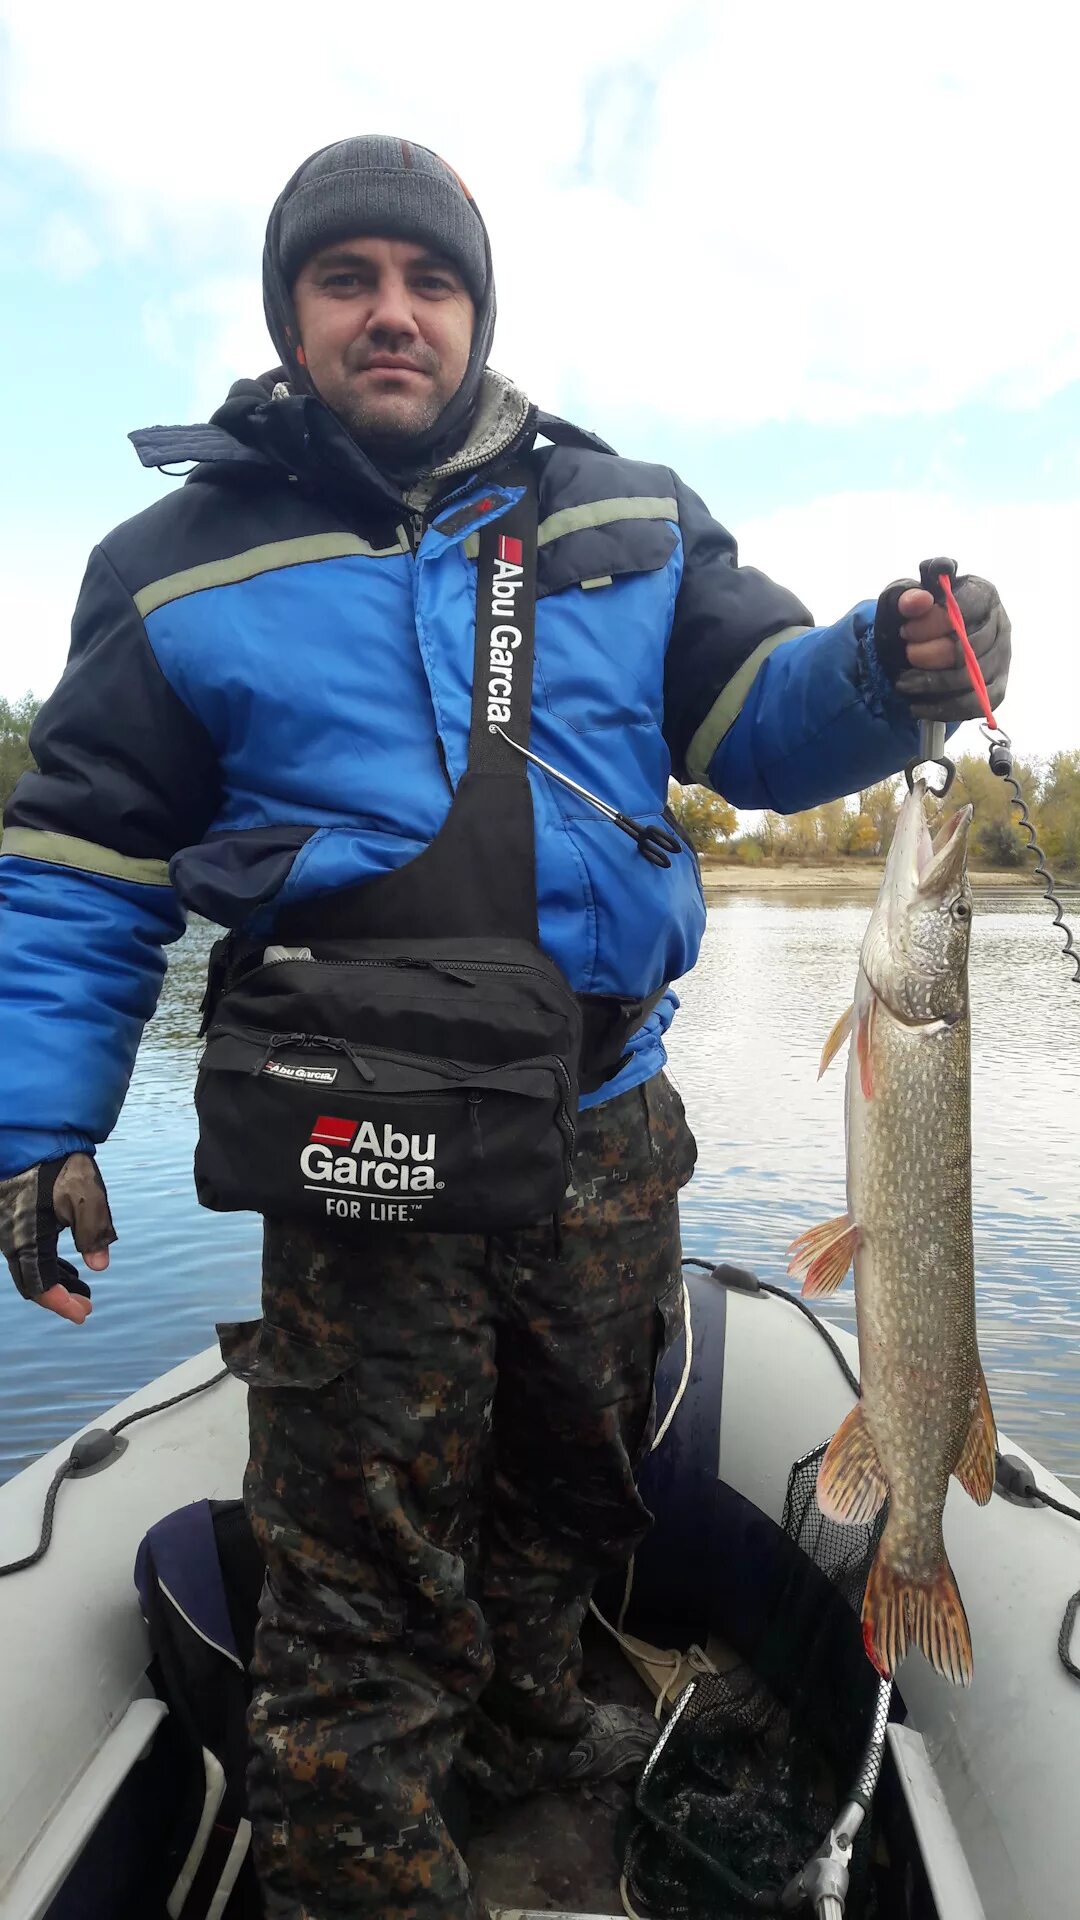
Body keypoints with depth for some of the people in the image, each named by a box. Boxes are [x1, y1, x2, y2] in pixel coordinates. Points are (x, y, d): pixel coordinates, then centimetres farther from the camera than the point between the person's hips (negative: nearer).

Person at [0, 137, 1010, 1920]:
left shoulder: (624, 515, 7)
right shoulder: (178, 564, 2)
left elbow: (761, 715, 4)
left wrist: (887, 669, -18)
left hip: (611, 1128, 4)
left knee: (571, 1474, 24)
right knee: (365, 1569, 8)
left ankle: (530, 1721, 53)